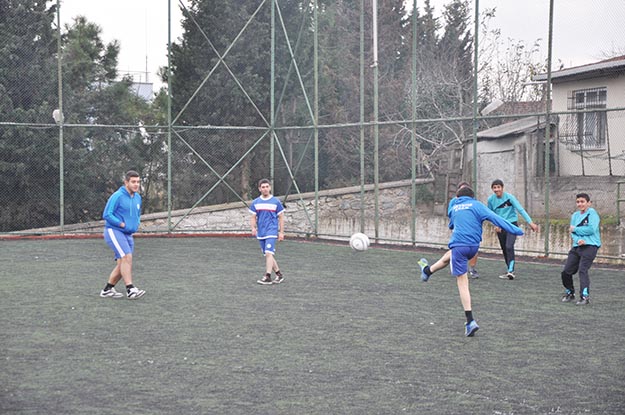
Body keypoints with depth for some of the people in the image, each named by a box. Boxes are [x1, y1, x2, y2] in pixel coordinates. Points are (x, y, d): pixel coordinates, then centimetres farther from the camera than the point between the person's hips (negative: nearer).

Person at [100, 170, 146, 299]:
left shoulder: (138, 198, 12)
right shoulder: (117, 196, -12)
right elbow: (106, 215, -14)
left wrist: (136, 224, 7)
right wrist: (122, 224, -16)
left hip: (128, 235, 8)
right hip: (113, 231, -8)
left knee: (123, 264, 7)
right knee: (127, 257, -22)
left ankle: (107, 290, 19)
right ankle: (130, 290, -23)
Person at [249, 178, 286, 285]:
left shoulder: (276, 201, -1)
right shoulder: (255, 202, 8)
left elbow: (281, 217, 4)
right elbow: (253, 217, 11)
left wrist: (281, 232, -1)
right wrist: (253, 228, -8)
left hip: (272, 231, -5)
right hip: (261, 233, 5)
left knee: (269, 253, -17)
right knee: (267, 255, 9)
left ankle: (267, 277, -17)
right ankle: (279, 274, 20)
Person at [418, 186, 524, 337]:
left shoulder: (454, 208, 13)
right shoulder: (477, 205, 3)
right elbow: (495, 218, -9)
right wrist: (515, 230, -9)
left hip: (459, 245, -2)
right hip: (474, 246, 2)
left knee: (462, 282, 2)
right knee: (449, 255, 32)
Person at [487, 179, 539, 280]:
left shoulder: (509, 197, -14)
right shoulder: (491, 199, -3)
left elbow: (520, 209, -18)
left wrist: (530, 222, -26)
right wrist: (495, 225, -3)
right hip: (500, 227, 4)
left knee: (509, 247, -22)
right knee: (504, 249, 9)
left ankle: (511, 271, -28)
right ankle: (510, 271, 25)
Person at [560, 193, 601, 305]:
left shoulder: (592, 213, -5)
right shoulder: (575, 215, 15)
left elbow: (591, 229, -17)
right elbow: (572, 232, 8)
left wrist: (575, 229, -6)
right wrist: (577, 239, -14)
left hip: (590, 246, -7)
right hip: (577, 246, 7)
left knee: (583, 270, -21)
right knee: (566, 272, 6)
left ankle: (585, 296, -23)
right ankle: (570, 293, 27)